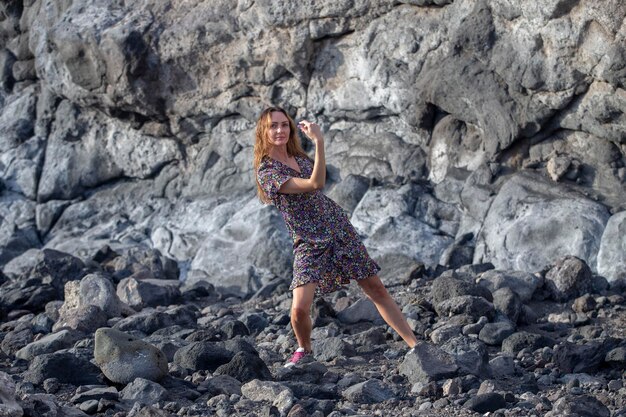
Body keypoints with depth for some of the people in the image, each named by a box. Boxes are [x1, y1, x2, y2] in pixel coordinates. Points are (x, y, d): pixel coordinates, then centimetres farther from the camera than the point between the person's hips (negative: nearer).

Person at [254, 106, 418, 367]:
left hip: (339, 229, 6)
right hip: (309, 244, -6)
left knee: (376, 289, 6)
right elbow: (315, 184, -27)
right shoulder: (266, 170, -15)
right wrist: (318, 141, -29)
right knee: (300, 308, -18)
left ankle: (415, 344, 12)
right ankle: (304, 350, 14)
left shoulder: (299, 157, 8)